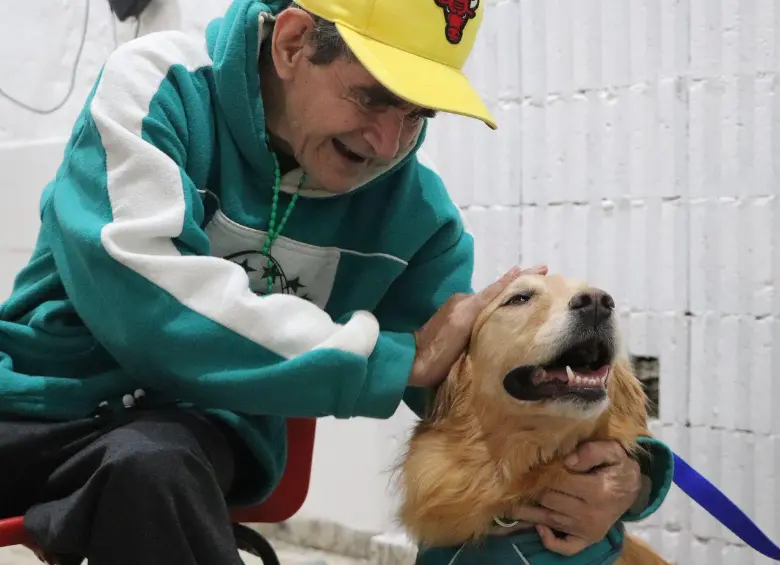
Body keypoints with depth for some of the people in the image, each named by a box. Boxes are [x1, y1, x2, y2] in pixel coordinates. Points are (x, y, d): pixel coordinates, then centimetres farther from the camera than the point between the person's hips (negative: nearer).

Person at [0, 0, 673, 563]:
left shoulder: (413, 205, -4)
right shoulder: (160, 83, -14)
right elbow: (131, 288, -29)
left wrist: (621, 475, -21)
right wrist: (401, 359, -26)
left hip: (198, 431, 2)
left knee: (151, 465, -32)